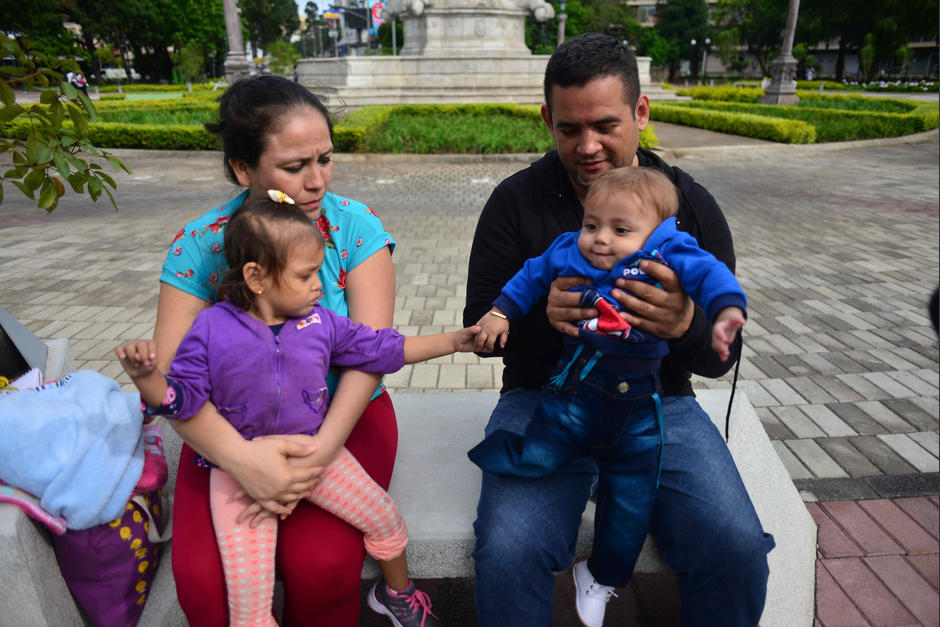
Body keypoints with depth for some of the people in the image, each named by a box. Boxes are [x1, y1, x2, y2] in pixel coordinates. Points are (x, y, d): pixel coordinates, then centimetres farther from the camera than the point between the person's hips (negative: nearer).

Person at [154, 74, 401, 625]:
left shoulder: (356, 227, -10)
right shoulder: (200, 245, -8)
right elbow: (170, 374, -13)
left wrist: (321, 450, -29)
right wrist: (240, 456, -30)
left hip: (343, 417, 0)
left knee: (323, 566, -20)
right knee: (203, 578, -16)